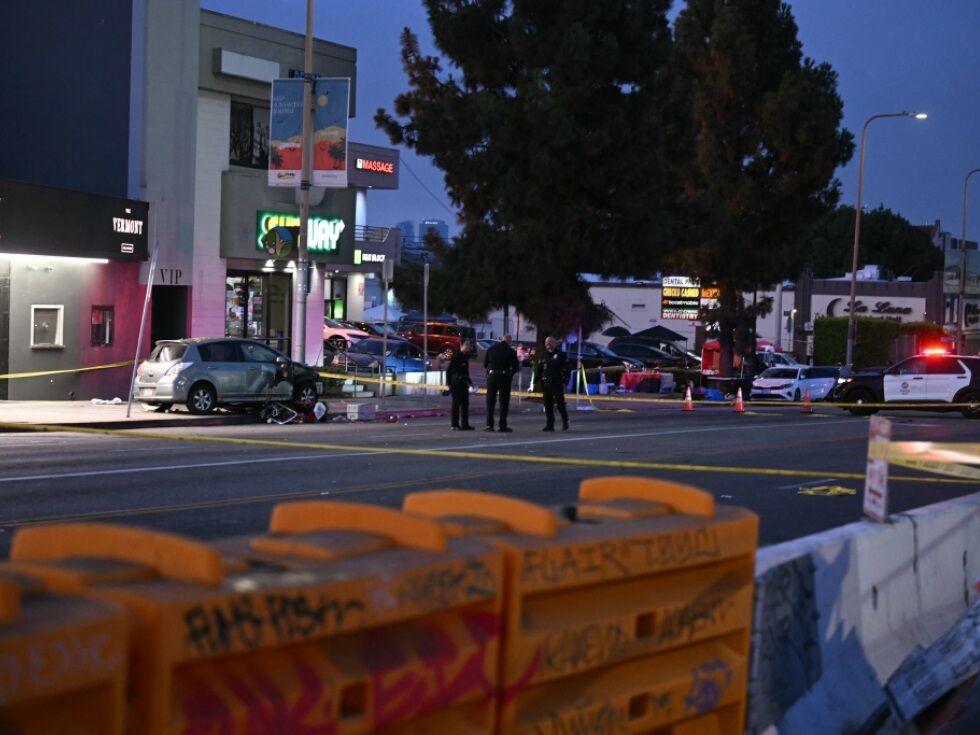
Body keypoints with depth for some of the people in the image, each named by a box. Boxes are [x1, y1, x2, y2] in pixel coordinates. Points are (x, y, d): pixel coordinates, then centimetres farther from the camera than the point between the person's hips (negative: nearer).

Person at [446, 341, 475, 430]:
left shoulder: (466, 357, 13)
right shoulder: (456, 357, -12)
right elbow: (448, 370, -13)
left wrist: (469, 381, 21)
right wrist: (449, 383, -16)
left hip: (463, 383, 8)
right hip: (456, 384, -8)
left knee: (465, 404, 10)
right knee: (456, 404, -4)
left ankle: (465, 424, 16)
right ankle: (455, 425, 1)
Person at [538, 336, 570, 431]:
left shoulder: (560, 355, 0)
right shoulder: (544, 356, 14)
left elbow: (566, 369, -5)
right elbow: (539, 370, 15)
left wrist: (564, 381, -13)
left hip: (557, 384, -5)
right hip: (546, 383, 5)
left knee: (560, 403, -5)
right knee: (548, 405, 4)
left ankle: (565, 422, 8)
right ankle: (549, 425, 8)